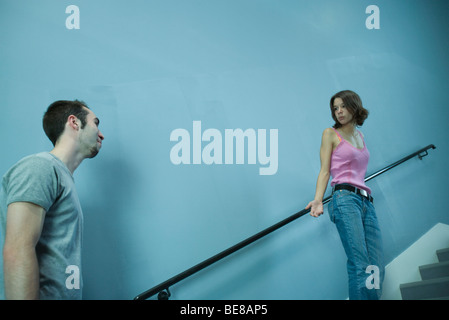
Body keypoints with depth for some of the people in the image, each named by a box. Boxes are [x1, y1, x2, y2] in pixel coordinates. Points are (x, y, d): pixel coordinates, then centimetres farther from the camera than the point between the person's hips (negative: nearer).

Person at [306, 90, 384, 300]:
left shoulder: (360, 136, 24)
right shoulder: (330, 134, 9)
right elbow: (325, 171, 1)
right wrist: (318, 200, -12)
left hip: (366, 201, 6)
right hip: (345, 199, -6)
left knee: (376, 268, -2)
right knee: (359, 265, -16)